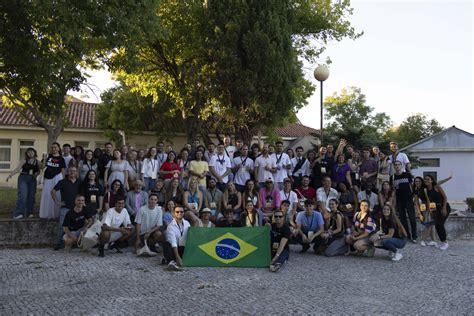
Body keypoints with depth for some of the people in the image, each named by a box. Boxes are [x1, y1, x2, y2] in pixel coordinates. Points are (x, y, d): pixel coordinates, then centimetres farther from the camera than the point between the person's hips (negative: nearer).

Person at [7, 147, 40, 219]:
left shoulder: (37, 162, 12)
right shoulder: (24, 161, 5)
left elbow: (39, 171, 15)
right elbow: (17, 169, -4)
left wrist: (36, 174, -8)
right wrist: (10, 175, -17)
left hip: (32, 179, 3)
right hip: (23, 178, -3)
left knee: (31, 196, 0)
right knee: (22, 195, -15)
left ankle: (29, 213, 8)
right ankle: (19, 213, -18)